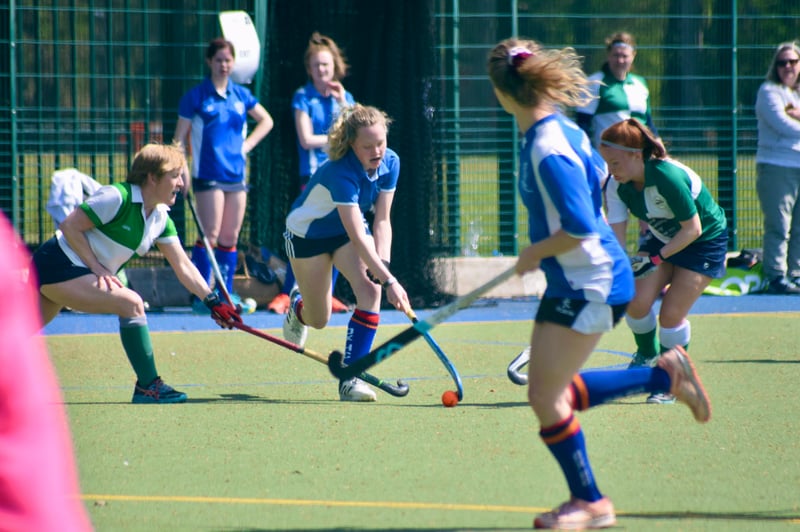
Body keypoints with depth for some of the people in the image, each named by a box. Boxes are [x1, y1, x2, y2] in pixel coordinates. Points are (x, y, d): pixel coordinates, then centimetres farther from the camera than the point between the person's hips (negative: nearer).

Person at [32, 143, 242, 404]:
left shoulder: (161, 219, 6)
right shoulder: (118, 198, -20)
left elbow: (183, 267, 9)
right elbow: (70, 226, -19)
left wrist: (214, 302, 2)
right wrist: (97, 268, -18)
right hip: (56, 265, -9)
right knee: (131, 303, -18)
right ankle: (147, 387, -13)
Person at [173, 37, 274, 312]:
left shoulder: (241, 95, 10)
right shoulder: (197, 96, -3)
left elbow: (266, 121, 24)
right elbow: (180, 137, -2)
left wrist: (246, 145, 10)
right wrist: (182, 170, -11)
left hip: (236, 174, 5)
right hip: (208, 175, -5)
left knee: (230, 237, 7)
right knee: (210, 234, -11)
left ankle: (227, 293, 14)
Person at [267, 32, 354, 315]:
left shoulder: (344, 97, 11)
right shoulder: (303, 97, -1)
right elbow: (307, 139, -9)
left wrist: (342, 101, -7)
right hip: (314, 174, -4)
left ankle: (327, 294, 12)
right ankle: (286, 294, -10)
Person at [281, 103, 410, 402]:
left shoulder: (390, 163, -19)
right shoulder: (342, 173, -38)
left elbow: (382, 221, -12)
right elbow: (358, 238, -40)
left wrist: (382, 263, -27)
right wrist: (389, 281, -45)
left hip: (349, 228, 5)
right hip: (307, 234, -5)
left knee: (370, 291, -22)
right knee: (319, 320, 5)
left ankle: (350, 377, -18)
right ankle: (298, 305, 45)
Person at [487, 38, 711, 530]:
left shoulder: (547, 151, -26)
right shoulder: (561, 128, 4)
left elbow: (580, 230, -29)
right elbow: (598, 172, 22)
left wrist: (535, 253, -11)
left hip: (589, 285, -10)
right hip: (572, 282, 10)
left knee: (546, 399, -2)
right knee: (550, 393, 15)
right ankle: (667, 375, 21)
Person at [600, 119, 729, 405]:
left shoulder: (668, 177, -35)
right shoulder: (617, 186, -16)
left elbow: (692, 229, -27)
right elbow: (615, 236, -14)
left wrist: (656, 258, -27)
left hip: (704, 241, -6)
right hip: (661, 237, 6)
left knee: (671, 314, -12)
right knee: (637, 303, -9)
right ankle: (647, 356, 21)